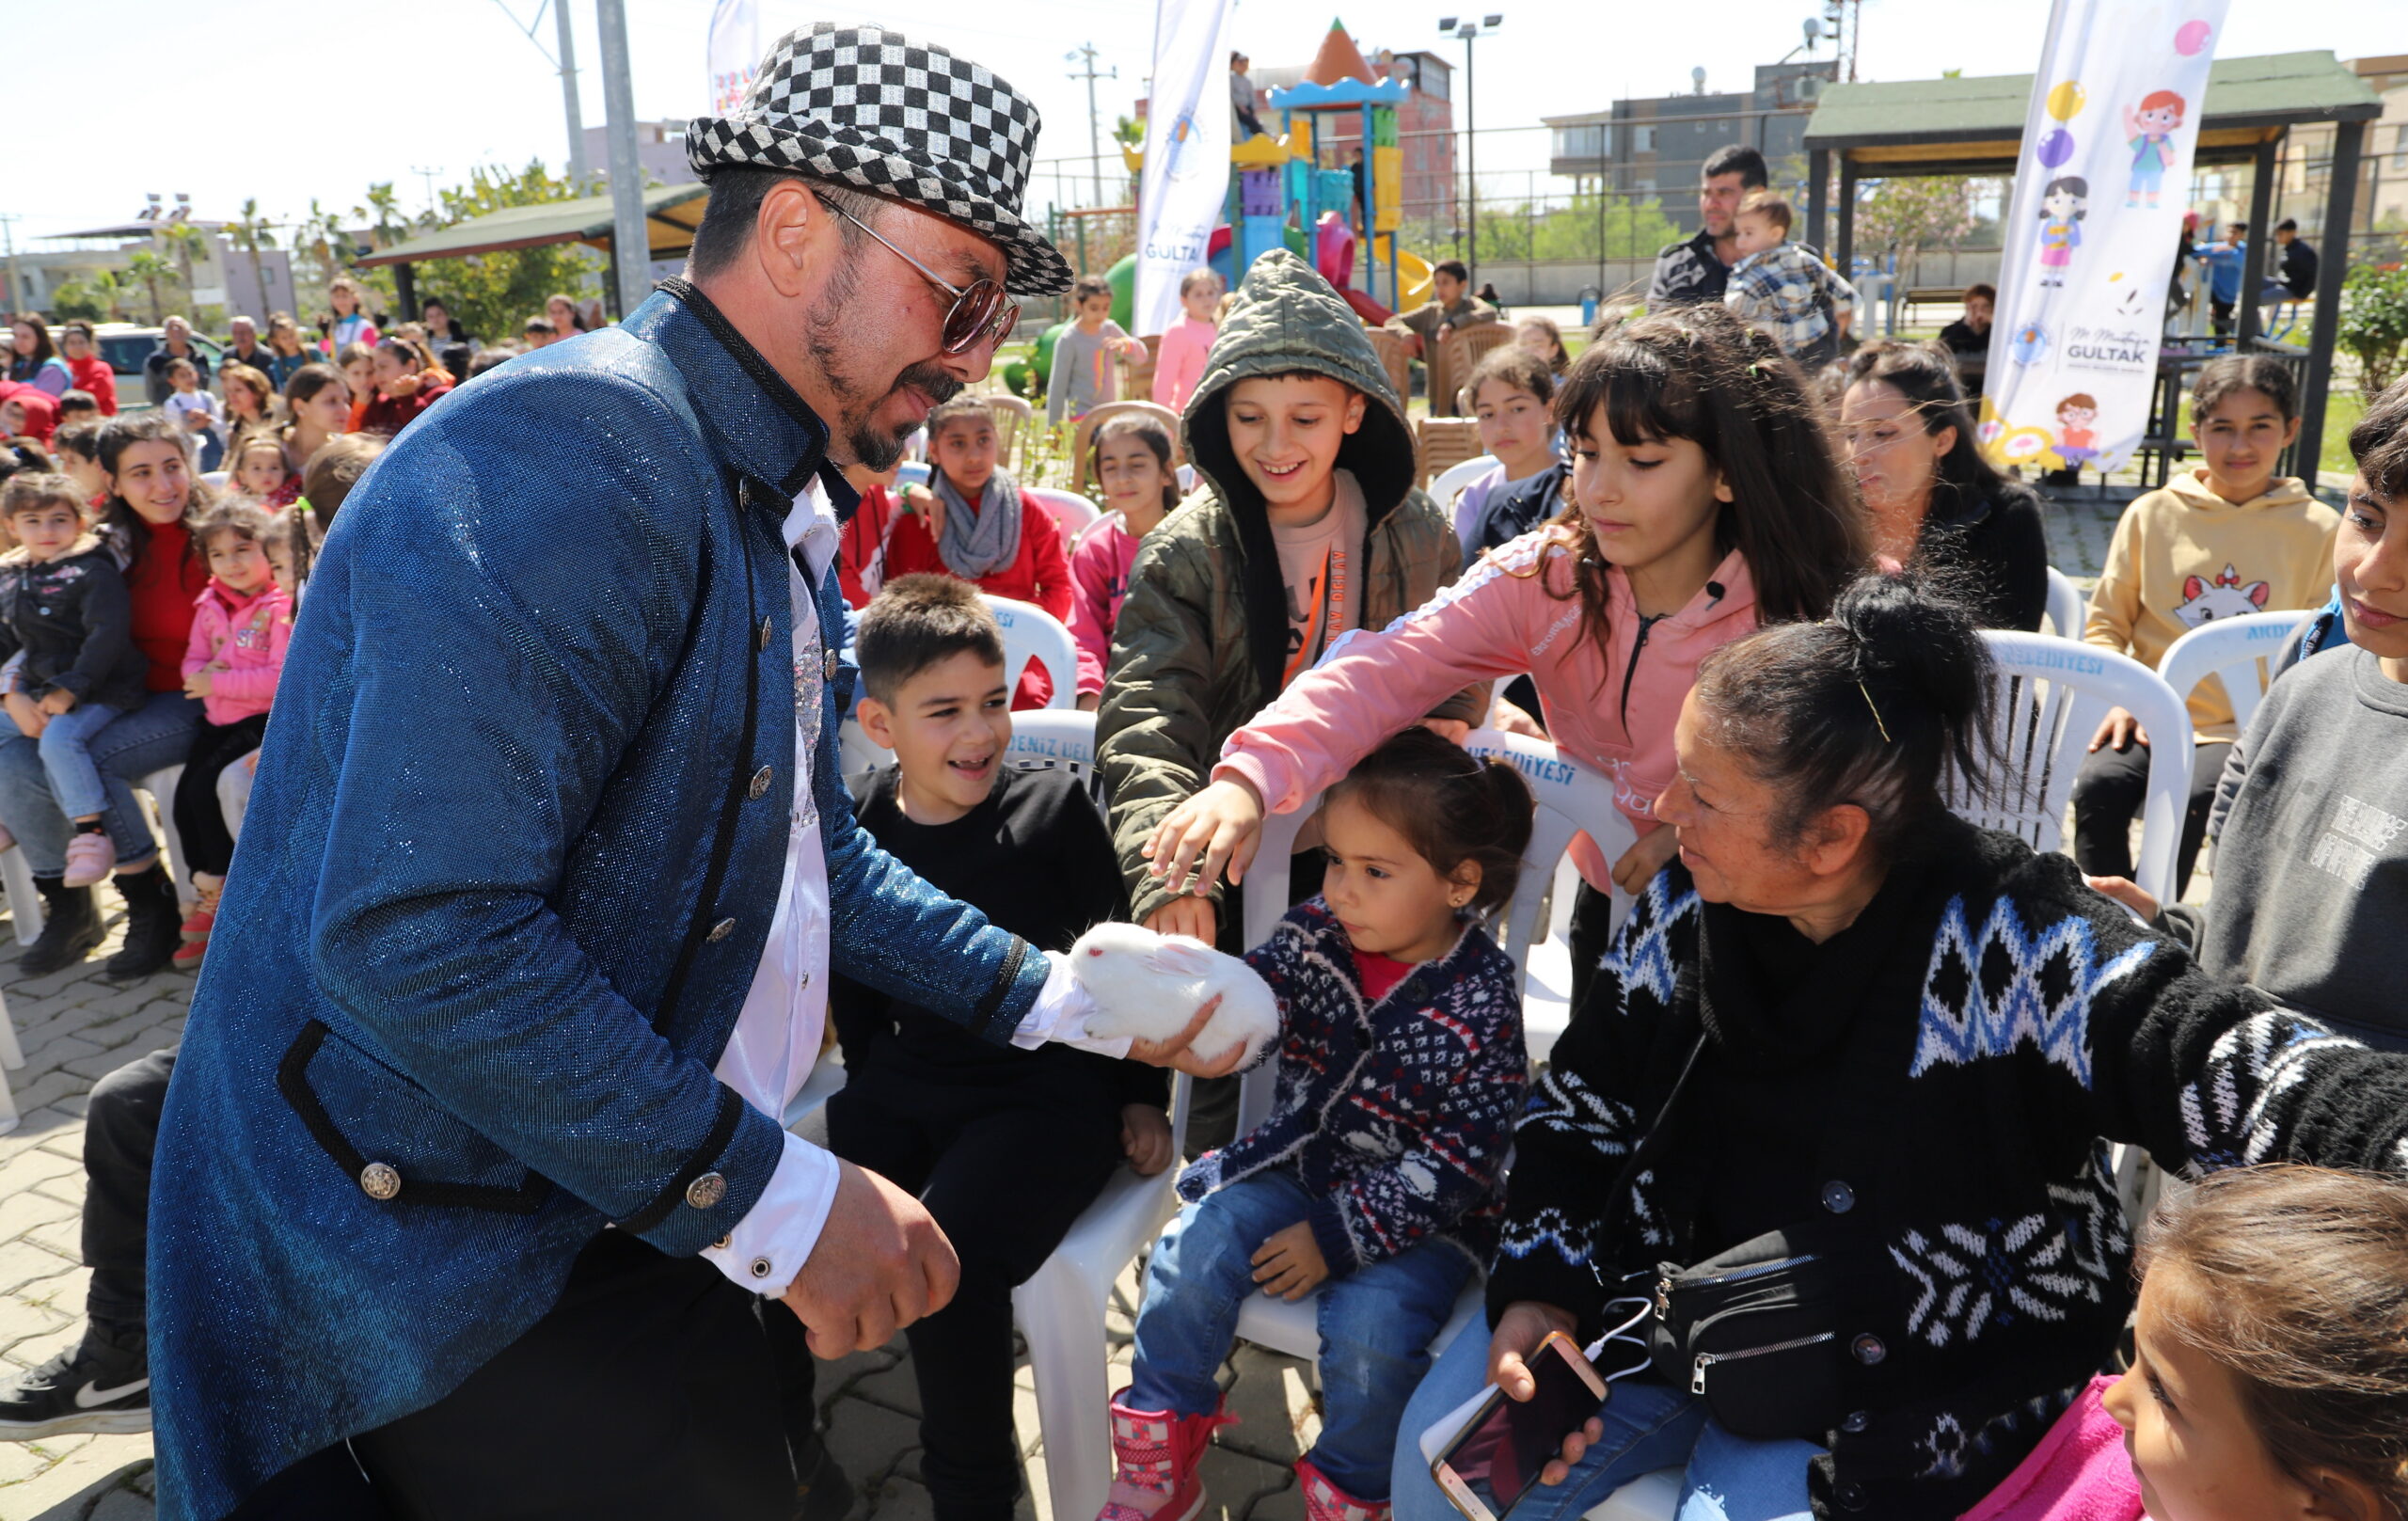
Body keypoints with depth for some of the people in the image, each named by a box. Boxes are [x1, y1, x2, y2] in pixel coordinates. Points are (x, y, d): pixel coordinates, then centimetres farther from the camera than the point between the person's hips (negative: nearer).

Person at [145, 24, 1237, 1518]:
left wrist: (1053, 994, 11)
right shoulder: (561, 458, -23)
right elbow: (416, 941, -30)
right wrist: (772, 1197, -24)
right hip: (461, 1277, -9)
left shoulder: (780, 509, 9)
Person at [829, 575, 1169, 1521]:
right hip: (908, 1082, 5)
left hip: (1051, 1088, -4)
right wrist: (870, 1090, 11)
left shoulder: (1053, 810, -8)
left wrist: (1140, 1096, 3)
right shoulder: (858, 823, 1)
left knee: (948, 1259, -28)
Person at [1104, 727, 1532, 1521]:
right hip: (1294, 1168, 5)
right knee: (1190, 1256, -14)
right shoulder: (1313, 936, -6)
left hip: (1417, 1215, -4)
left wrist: (1342, 1235, -19)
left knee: (1371, 1332, -27)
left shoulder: (1480, 1002, -18)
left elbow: (1456, 1161, -16)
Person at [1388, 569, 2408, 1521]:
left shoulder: (2002, 943, -22)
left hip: (1915, 1373, -4)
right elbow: (1575, 1113, 3)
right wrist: (1539, 1291, -7)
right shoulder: (1684, 910, -6)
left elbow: (2223, 1064, -32)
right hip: (1678, 1293, 5)